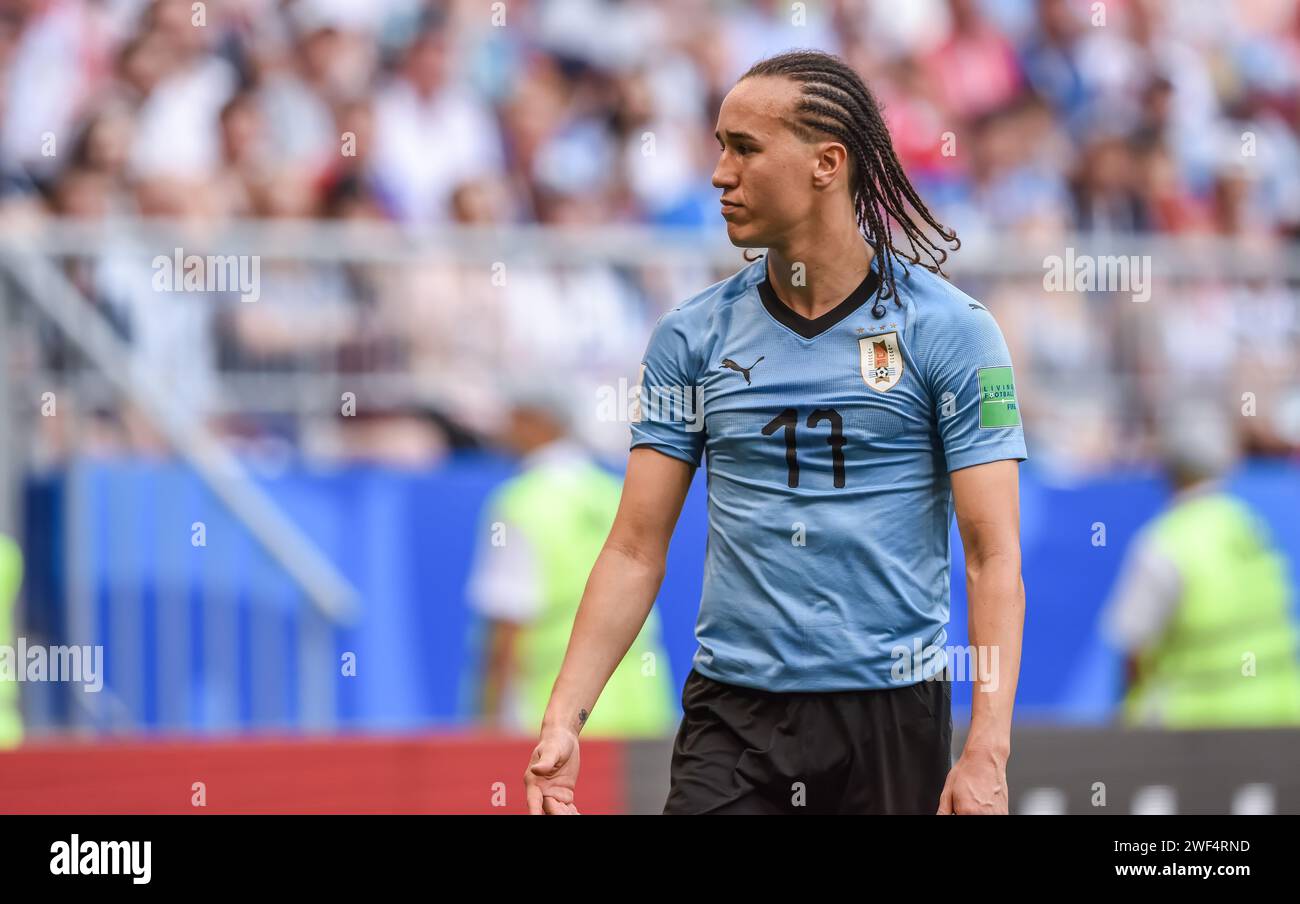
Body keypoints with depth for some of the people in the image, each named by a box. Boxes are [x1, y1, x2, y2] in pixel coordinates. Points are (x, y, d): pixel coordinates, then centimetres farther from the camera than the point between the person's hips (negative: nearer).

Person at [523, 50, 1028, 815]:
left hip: (893, 715, -2)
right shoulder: (692, 336, 6)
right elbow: (637, 550, 7)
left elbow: (995, 557, -7)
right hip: (731, 717, 2)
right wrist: (565, 717, -4)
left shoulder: (951, 330, -3)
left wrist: (987, 752, -16)